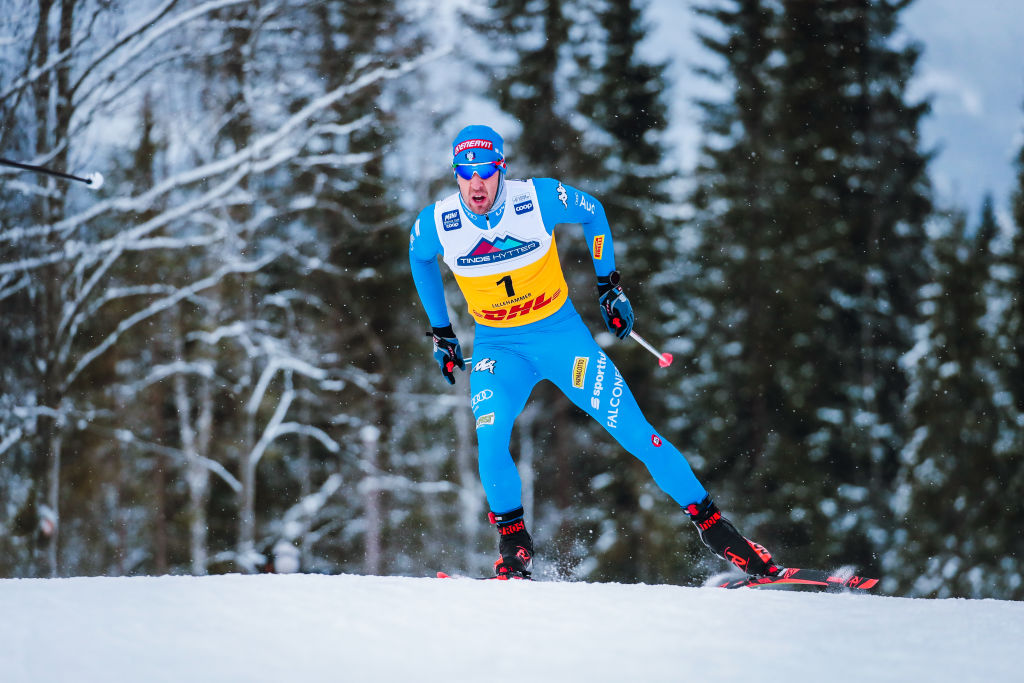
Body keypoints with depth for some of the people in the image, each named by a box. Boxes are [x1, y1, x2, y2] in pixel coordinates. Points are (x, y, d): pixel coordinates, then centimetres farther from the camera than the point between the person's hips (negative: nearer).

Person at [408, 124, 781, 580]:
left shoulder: (540, 199, -19)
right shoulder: (436, 224, -14)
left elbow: (593, 213, 3)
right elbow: (419, 258, 11)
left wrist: (608, 284, 5)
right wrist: (440, 332, 15)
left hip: (560, 333, -1)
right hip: (497, 346, 1)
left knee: (634, 432, -7)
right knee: (490, 439, -26)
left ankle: (711, 524, 5)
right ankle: (513, 543, -5)